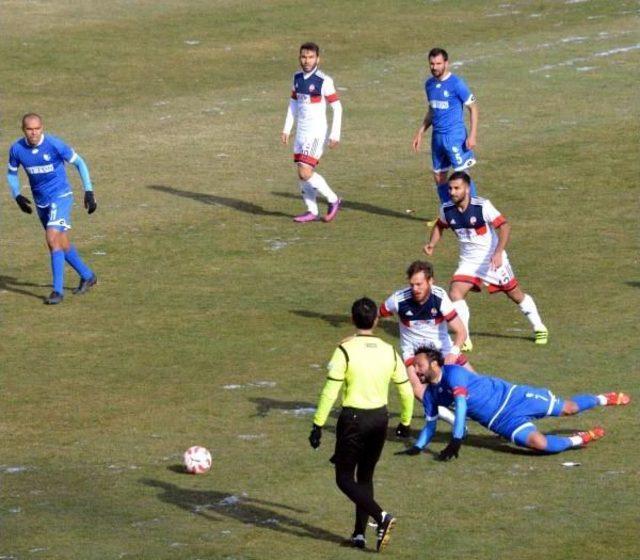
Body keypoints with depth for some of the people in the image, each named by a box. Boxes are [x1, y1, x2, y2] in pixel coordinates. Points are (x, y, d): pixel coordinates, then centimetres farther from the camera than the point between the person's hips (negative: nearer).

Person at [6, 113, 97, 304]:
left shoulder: (54, 145, -19)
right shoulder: (17, 149, -7)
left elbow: (79, 163, -6)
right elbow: (11, 173, 12)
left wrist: (89, 192, -8)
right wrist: (17, 196, -4)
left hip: (60, 197, -6)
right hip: (40, 202, 6)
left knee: (53, 238, -20)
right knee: (62, 243, 14)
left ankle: (57, 291, -16)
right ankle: (87, 276, 36)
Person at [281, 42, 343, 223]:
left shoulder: (324, 81, -13)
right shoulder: (297, 78, 7)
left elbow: (337, 107, -10)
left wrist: (335, 135, -12)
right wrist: (286, 129, 14)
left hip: (316, 132, -7)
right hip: (301, 131, 7)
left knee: (305, 172, -14)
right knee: (302, 174, 7)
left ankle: (333, 200, 3)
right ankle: (312, 211, 17)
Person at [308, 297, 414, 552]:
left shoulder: (345, 350, -12)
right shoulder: (389, 351, 2)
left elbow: (330, 391, -15)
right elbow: (406, 390, 8)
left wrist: (318, 425, -9)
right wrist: (405, 422, 22)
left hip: (353, 418, -5)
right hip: (380, 418, 5)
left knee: (344, 478, 4)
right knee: (365, 476, 19)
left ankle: (381, 517, -15)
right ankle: (359, 533, 17)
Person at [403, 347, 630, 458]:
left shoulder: (452, 373, -22)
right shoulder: (430, 395, 1)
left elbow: (461, 404, -30)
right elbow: (430, 424, 14)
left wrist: (456, 441, -35)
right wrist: (418, 447, -3)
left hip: (510, 398, -5)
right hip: (502, 423, 5)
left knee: (566, 408, 3)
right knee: (538, 443, -14)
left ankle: (603, 399, 29)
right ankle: (577, 441, 10)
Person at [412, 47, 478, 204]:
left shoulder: (456, 83, -11)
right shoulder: (429, 84, 10)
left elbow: (473, 108, -8)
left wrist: (472, 135, -16)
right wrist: (420, 133, 17)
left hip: (455, 135, -7)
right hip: (437, 136, 7)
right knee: (439, 177, 9)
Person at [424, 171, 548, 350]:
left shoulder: (482, 206, -24)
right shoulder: (446, 209, -9)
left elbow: (504, 226, -26)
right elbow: (440, 226, 12)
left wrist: (498, 253, -36)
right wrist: (432, 244, -6)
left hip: (493, 259, -4)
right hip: (468, 262, 4)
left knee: (516, 295, 10)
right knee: (455, 293, -18)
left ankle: (539, 329, 33)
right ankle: (464, 340, -8)